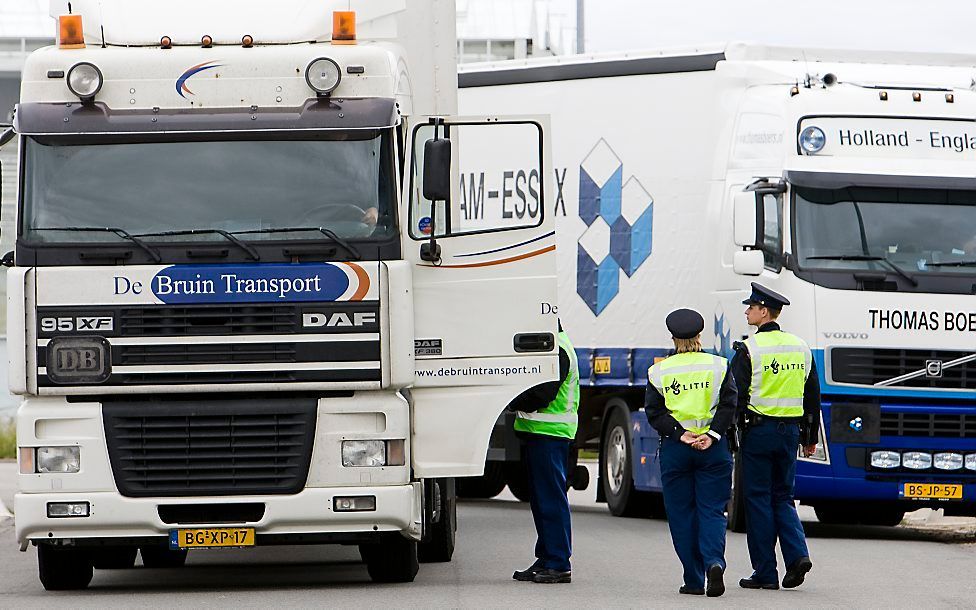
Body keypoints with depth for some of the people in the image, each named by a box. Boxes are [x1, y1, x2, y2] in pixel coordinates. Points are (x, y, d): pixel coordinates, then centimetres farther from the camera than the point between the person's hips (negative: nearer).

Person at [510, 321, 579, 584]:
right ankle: (546, 560, 19)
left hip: (548, 434, -11)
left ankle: (558, 564, -8)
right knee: (540, 498, 13)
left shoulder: (557, 350, -15)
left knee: (551, 497, -9)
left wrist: (510, 401, -10)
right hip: (537, 433, 11)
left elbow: (541, 395, -20)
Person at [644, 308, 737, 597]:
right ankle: (714, 562, -23)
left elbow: (654, 411, -5)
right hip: (714, 448, 0)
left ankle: (694, 580, 4)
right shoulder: (718, 366, 2)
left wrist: (679, 434, -10)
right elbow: (728, 405, -6)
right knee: (712, 510, 3)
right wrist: (711, 435, -12)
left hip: (674, 450, 0)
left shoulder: (660, 371, 2)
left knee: (682, 514, 6)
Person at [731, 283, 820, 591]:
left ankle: (765, 572, 3)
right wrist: (811, 437, 20)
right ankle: (797, 554, -6)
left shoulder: (749, 349, -10)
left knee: (758, 499, 2)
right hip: (790, 431, 5)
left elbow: (736, 397, -12)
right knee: (782, 497, 15)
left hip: (759, 430, -5)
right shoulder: (800, 347, 9)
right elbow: (813, 396, 13)